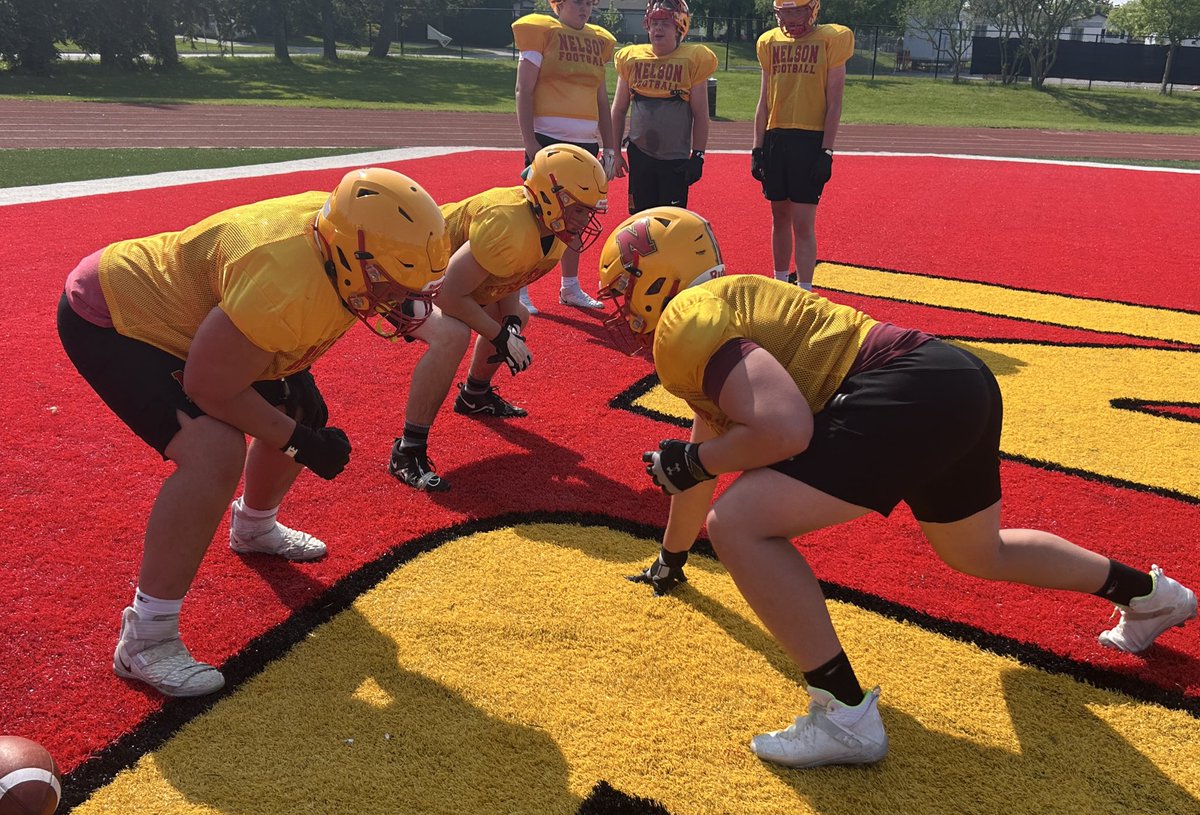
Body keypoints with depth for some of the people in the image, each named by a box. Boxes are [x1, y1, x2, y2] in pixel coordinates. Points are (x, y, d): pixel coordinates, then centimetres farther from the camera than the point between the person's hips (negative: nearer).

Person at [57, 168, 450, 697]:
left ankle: (254, 527, 43)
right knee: (215, 454, -26)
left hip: (189, 314, 9)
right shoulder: (285, 289, -39)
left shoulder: (346, 226, -14)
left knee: (298, 411, 14)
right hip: (112, 318, -9)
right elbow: (211, 389, -28)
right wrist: (299, 441, -19)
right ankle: (145, 639, -12)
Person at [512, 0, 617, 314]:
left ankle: (570, 287, 23)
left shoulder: (598, 41, 15)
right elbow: (524, 91, -6)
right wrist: (529, 141, -14)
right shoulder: (542, 31, -2)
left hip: (586, 143, 6)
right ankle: (519, 289, 5)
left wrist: (610, 146, 15)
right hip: (549, 138, -6)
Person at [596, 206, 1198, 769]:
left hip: (910, 394, -11)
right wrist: (671, 559, 46)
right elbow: (710, 452, 34)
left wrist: (690, 461, -3)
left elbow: (785, 430, -22)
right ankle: (1150, 593, 55)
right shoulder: (721, 306, 24)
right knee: (979, 552, 33)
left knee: (738, 524, -13)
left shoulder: (685, 322, -8)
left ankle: (845, 716, -4)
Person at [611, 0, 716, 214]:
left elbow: (700, 114, -2)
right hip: (640, 155, 3)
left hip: (676, 159, -3)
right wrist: (614, 151, 10)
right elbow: (619, 110, 13)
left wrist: (698, 156, -6)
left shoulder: (693, 60, -4)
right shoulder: (631, 58, 5)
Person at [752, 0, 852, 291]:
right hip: (775, 138, 5)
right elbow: (764, 102, 14)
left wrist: (826, 152, -10)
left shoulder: (831, 40, -3)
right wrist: (758, 147, 8)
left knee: (803, 223, -7)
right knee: (779, 216, 13)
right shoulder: (771, 43, 10)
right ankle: (780, 284, 27)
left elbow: (834, 105, -4)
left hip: (810, 140, -5)